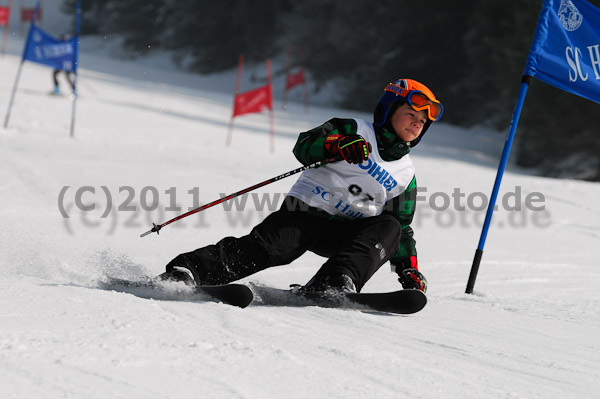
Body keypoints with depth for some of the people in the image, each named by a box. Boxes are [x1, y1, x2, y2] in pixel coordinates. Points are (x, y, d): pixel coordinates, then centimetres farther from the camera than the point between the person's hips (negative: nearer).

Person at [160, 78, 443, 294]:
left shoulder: (406, 176, 17)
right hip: (305, 210, -3)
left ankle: (332, 285, -39)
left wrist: (408, 268, 9)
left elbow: (402, 227, 23)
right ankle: (187, 270, -32)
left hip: (344, 232, 4)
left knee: (390, 229, -24)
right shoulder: (354, 131, 5)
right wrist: (338, 145, -30)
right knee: (267, 247, -28)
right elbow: (304, 146, -10)